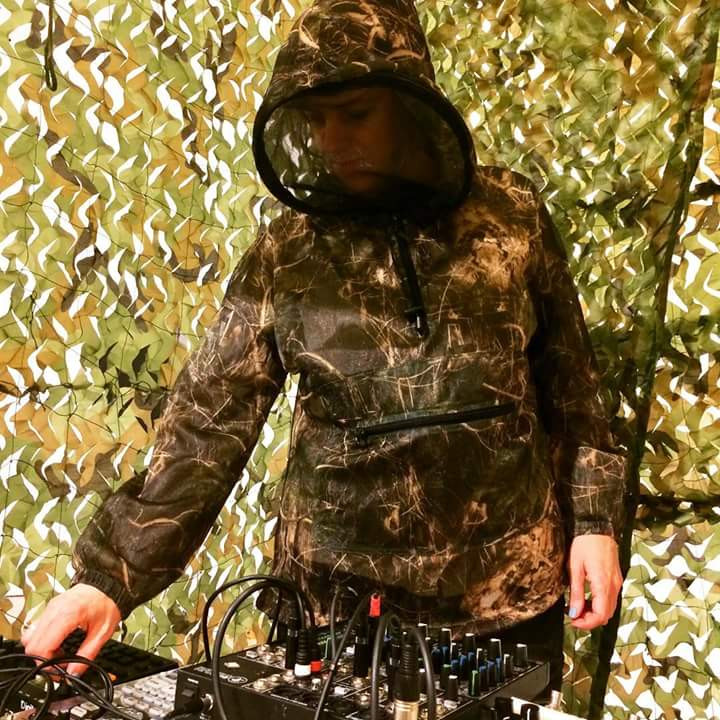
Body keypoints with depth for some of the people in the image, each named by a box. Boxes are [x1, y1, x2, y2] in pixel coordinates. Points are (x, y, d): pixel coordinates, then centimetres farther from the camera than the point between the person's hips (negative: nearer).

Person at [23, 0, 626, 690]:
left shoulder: (509, 214, -4)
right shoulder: (284, 254, -6)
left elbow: (569, 380, 4)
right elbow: (209, 421, -9)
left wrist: (595, 518, 2)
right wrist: (111, 573, -15)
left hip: (508, 588, 1)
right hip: (343, 595, 0)